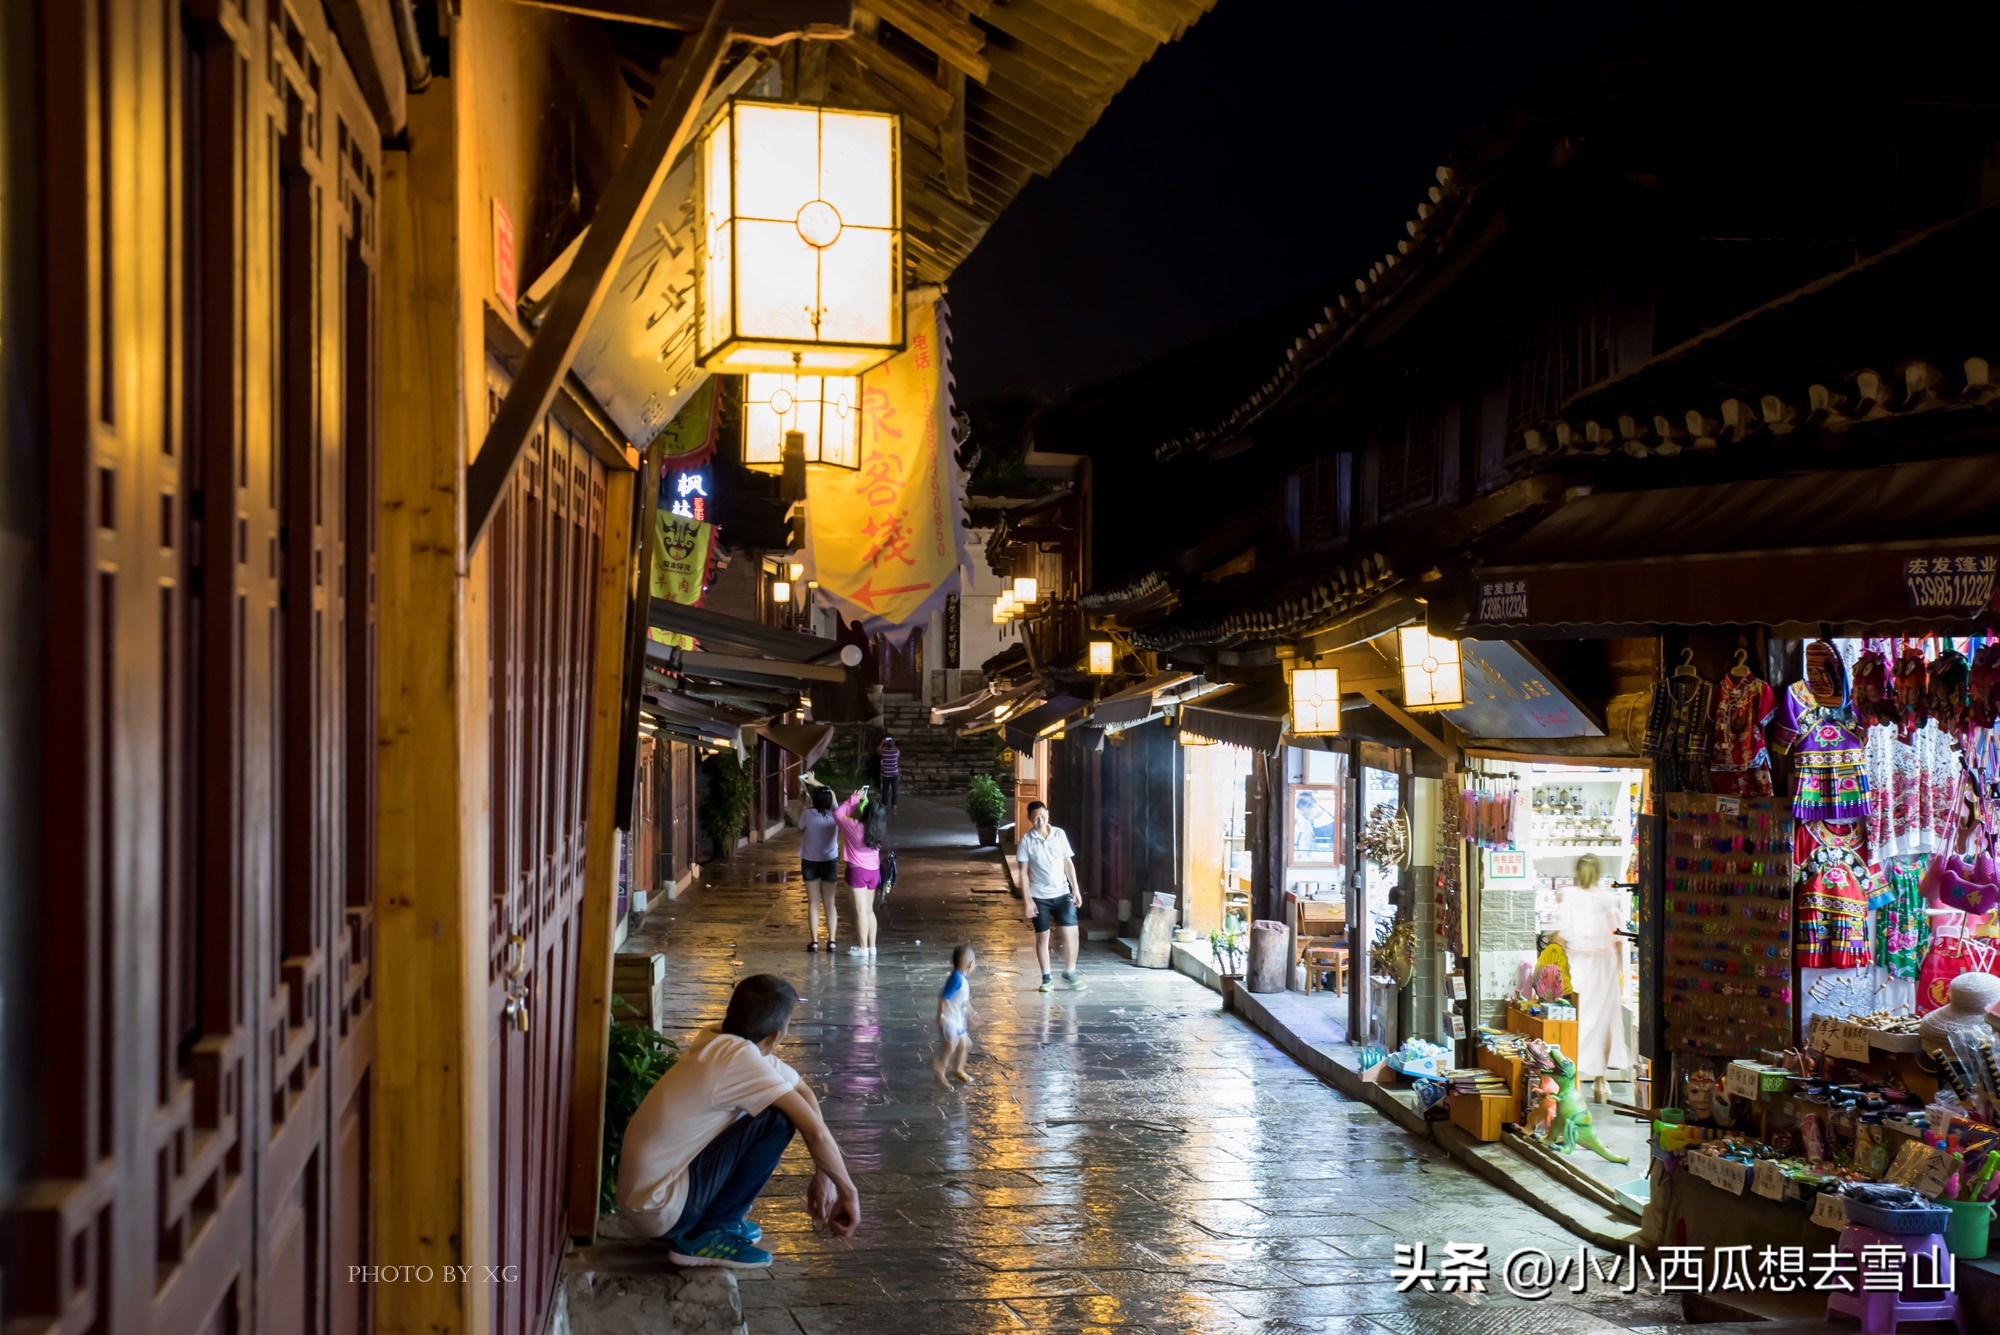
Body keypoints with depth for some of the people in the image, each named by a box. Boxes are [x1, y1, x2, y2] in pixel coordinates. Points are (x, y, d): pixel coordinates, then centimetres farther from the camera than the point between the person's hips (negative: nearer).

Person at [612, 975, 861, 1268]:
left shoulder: (719, 1046, 6)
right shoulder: (740, 1058, -21)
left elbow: (804, 1093, 16)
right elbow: (815, 1130, -22)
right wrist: (848, 1192, -8)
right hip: (660, 1212, -9)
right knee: (780, 1119, -16)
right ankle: (705, 1236, -7)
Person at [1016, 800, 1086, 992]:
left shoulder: (1059, 835, 1)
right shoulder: (1026, 841, -6)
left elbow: (1068, 863, 8)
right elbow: (1024, 873, -6)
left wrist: (1075, 889, 4)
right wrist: (1027, 901, -10)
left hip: (1062, 893, 2)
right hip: (1039, 896, -2)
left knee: (1070, 933, -5)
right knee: (1042, 937, 4)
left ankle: (1069, 972, 12)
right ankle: (1046, 978, 15)